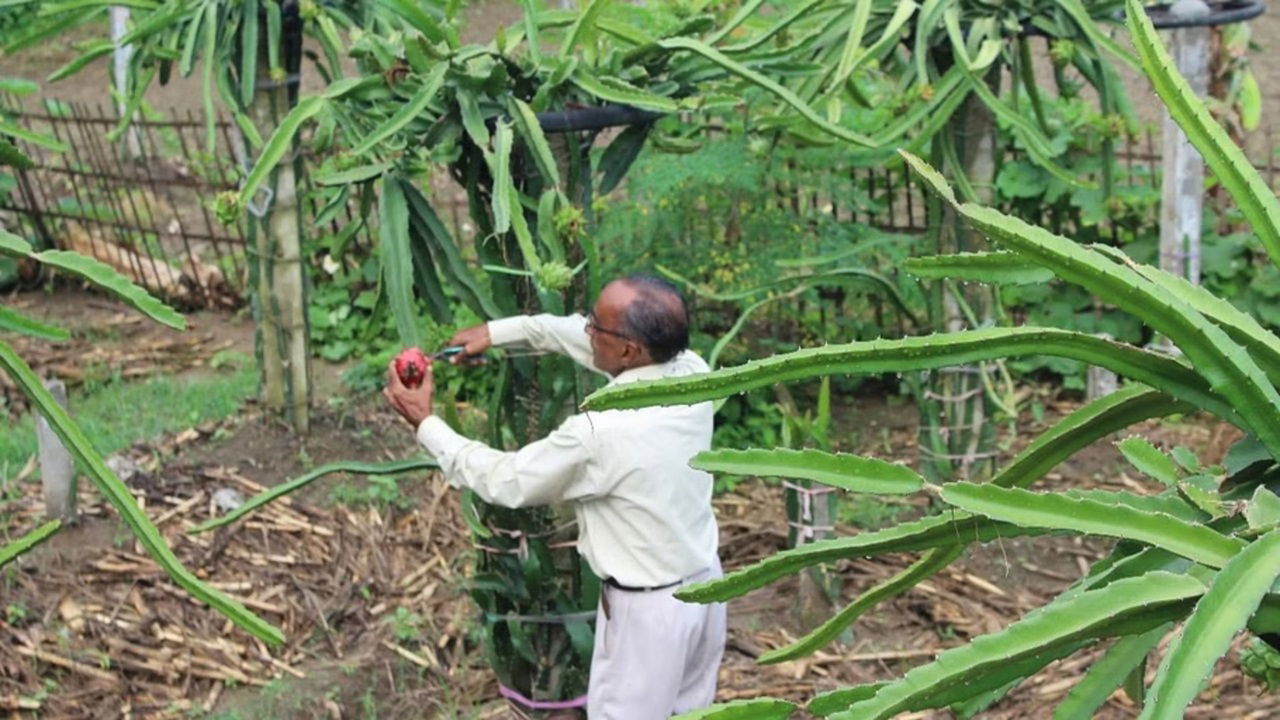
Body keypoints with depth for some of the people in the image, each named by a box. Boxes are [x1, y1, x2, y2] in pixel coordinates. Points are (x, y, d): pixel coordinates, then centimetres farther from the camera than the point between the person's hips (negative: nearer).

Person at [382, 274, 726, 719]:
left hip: (648, 609, -7)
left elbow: (506, 481, -15)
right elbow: (584, 338, 7)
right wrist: (501, 331, 8)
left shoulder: (602, 432, -32)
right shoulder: (692, 372, -11)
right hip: (704, 584, 7)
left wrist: (425, 424, -6)